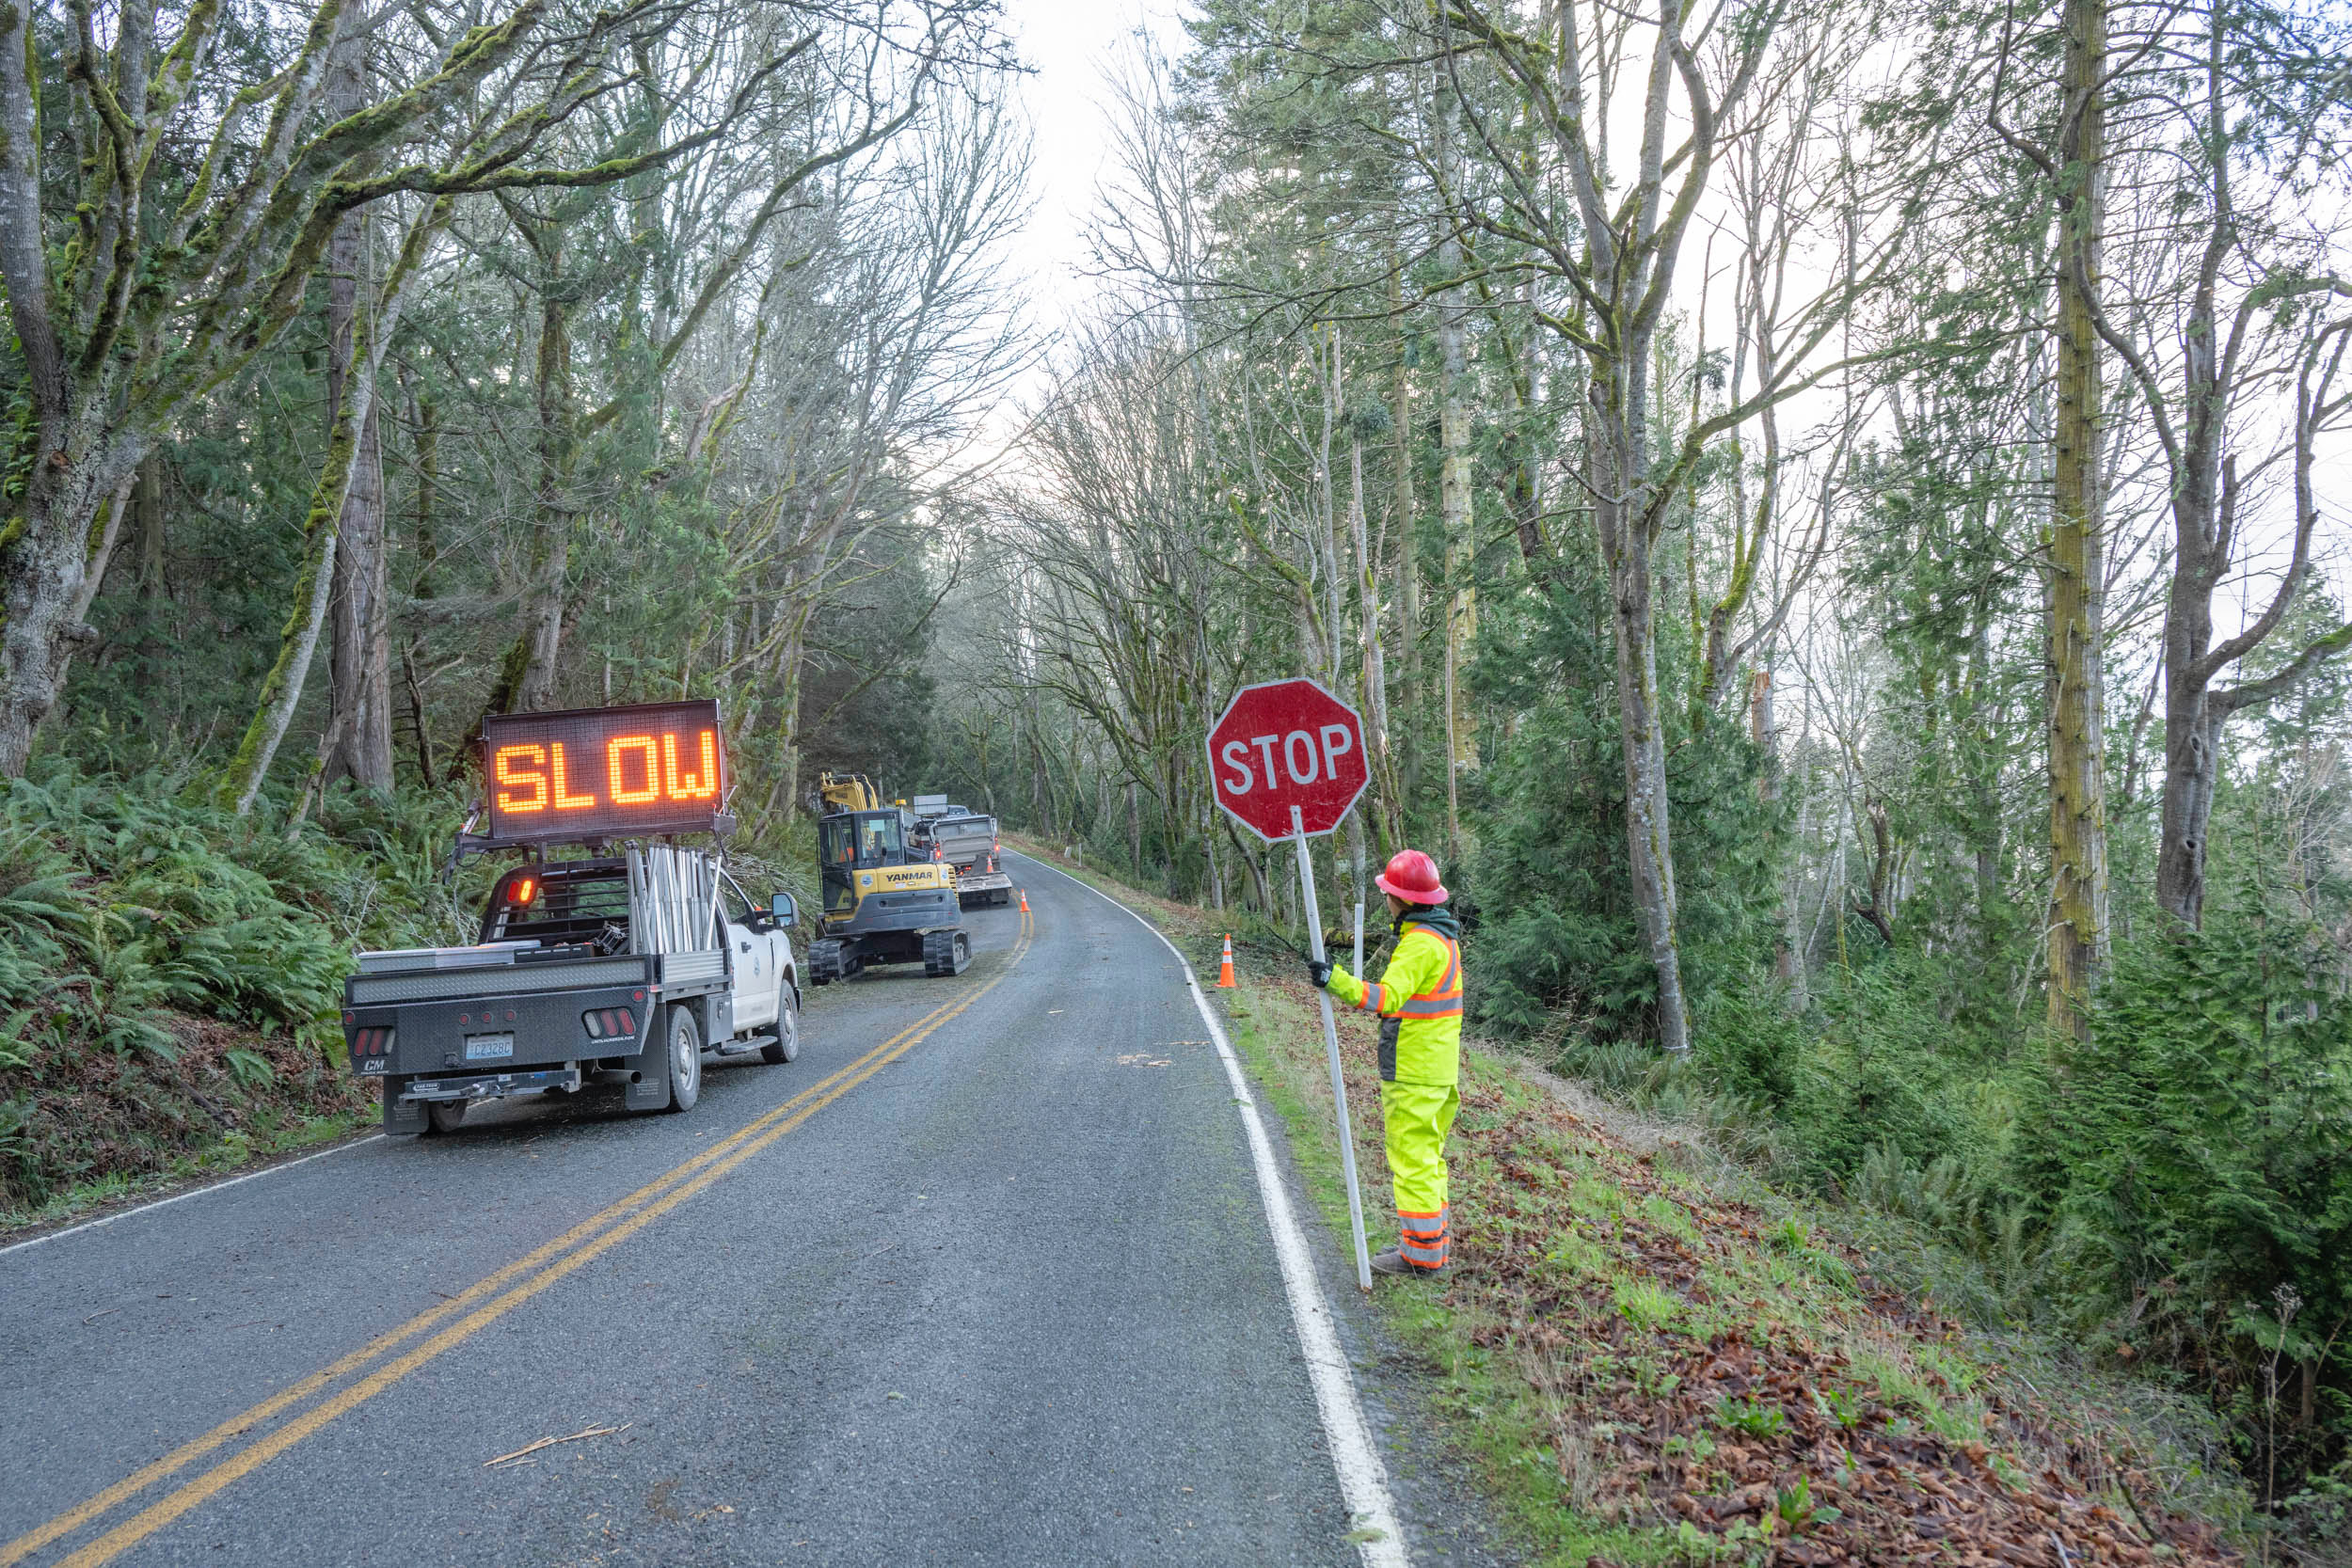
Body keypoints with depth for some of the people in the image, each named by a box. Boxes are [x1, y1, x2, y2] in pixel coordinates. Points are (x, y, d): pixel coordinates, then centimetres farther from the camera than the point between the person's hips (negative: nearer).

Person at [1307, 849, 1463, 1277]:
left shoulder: (1419, 944, -20)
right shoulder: (1446, 935, 12)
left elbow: (1387, 997, -32)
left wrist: (1336, 980, -42)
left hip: (1413, 1072, -10)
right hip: (1440, 1066, 10)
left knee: (1411, 1160, -3)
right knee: (1428, 1156, 19)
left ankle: (1421, 1254, 2)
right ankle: (1435, 1240, 27)